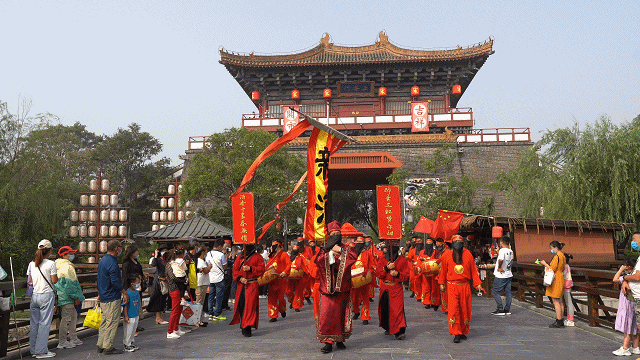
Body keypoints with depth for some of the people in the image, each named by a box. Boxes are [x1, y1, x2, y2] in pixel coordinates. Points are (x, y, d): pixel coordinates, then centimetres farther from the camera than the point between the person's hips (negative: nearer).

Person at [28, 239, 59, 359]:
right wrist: (56, 273, 8)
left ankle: (33, 350, 19)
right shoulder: (51, 264, -11)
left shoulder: (31, 264, 6)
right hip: (47, 295, -6)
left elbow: (30, 281, 10)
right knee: (44, 323, -1)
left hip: (34, 295, 6)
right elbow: (55, 281, -10)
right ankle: (41, 351, 3)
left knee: (34, 323, 11)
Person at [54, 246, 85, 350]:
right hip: (67, 298, -11)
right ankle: (62, 342, 4)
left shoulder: (58, 266, 15)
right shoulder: (68, 267, -17)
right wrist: (76, 297, -13)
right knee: (66, 319, -3)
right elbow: (69, 285, -20)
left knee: (73, 316, 17)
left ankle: (73, 338, 25)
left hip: (62, 296, 11)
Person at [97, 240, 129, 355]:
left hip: (103, 297, 10)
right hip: (112, 298, -10)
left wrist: (100, 294, 28)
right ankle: (108, 347, 1)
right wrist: (125, 292, -14)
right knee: (112, 322, -3)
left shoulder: (102, 260, 14)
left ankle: (101, 346, 22)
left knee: (104, 321, 16)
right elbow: (115, 281, -23)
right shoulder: (112, 262, -18)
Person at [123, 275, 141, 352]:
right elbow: (125, 306, -18)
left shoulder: (137, 292, 4)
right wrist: (126, 316, -17)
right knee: (128, 331, 4)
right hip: (130, 316, -8)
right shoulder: (127, 293, -21)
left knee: (133, 330, 18)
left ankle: (131, 343, 31)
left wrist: (139, 312, 19)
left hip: (136, 315, 8)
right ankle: (126, 346, 17)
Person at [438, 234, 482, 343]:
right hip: (452, 286, -1)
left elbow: (473, 270, 6)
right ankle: (456, 334, -3)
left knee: (465, 309, 7)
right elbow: (443, 270, 10)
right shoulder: (448, 256, 3)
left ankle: (463, 332, 21)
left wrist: (477, 283, 2)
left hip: (465, 286, 1)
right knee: (453, 310, -8)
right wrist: (442, 283, 8)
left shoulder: (468, 254, 4)